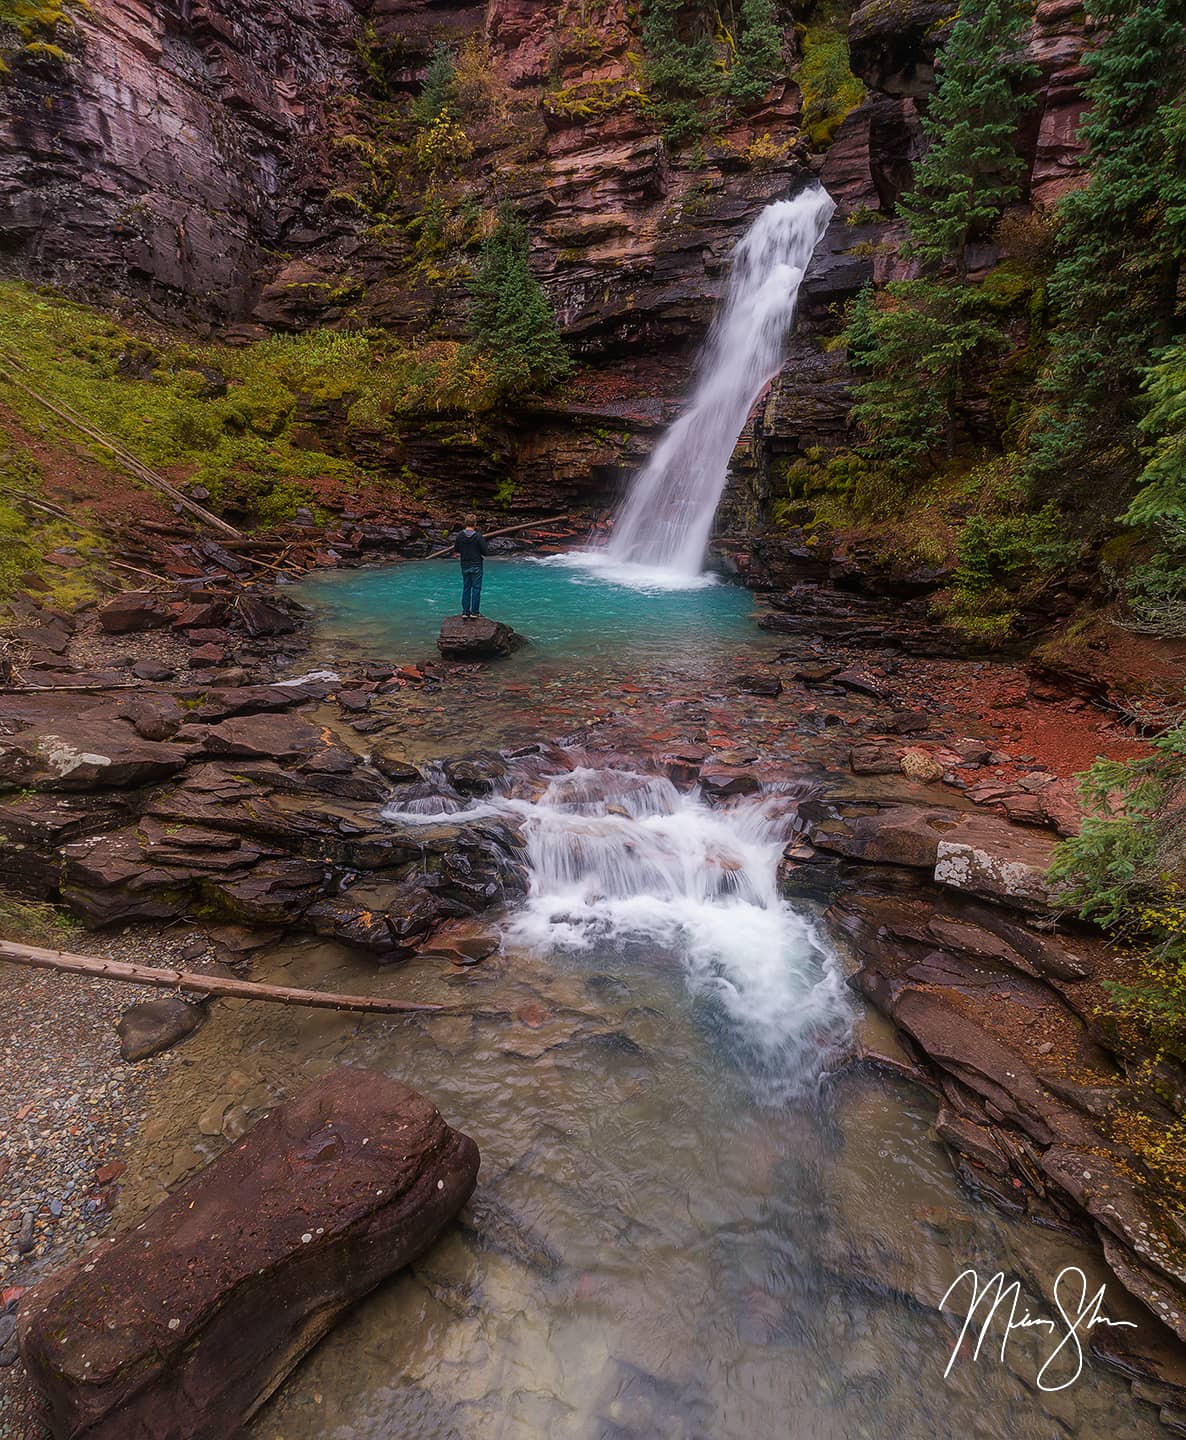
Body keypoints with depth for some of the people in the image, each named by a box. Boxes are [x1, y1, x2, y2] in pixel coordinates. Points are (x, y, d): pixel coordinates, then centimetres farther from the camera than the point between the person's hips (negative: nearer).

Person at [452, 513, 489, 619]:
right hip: (476, 566, -3)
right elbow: (486, 552, -11)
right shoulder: (478, 536, -14)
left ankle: (465, 612, 13)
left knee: (466, 588, 12)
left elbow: (456, 550, 5)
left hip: (465, 566, 3)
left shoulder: (460, 535, -4)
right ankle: (474, 612, 5)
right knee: (476, 589, 4)